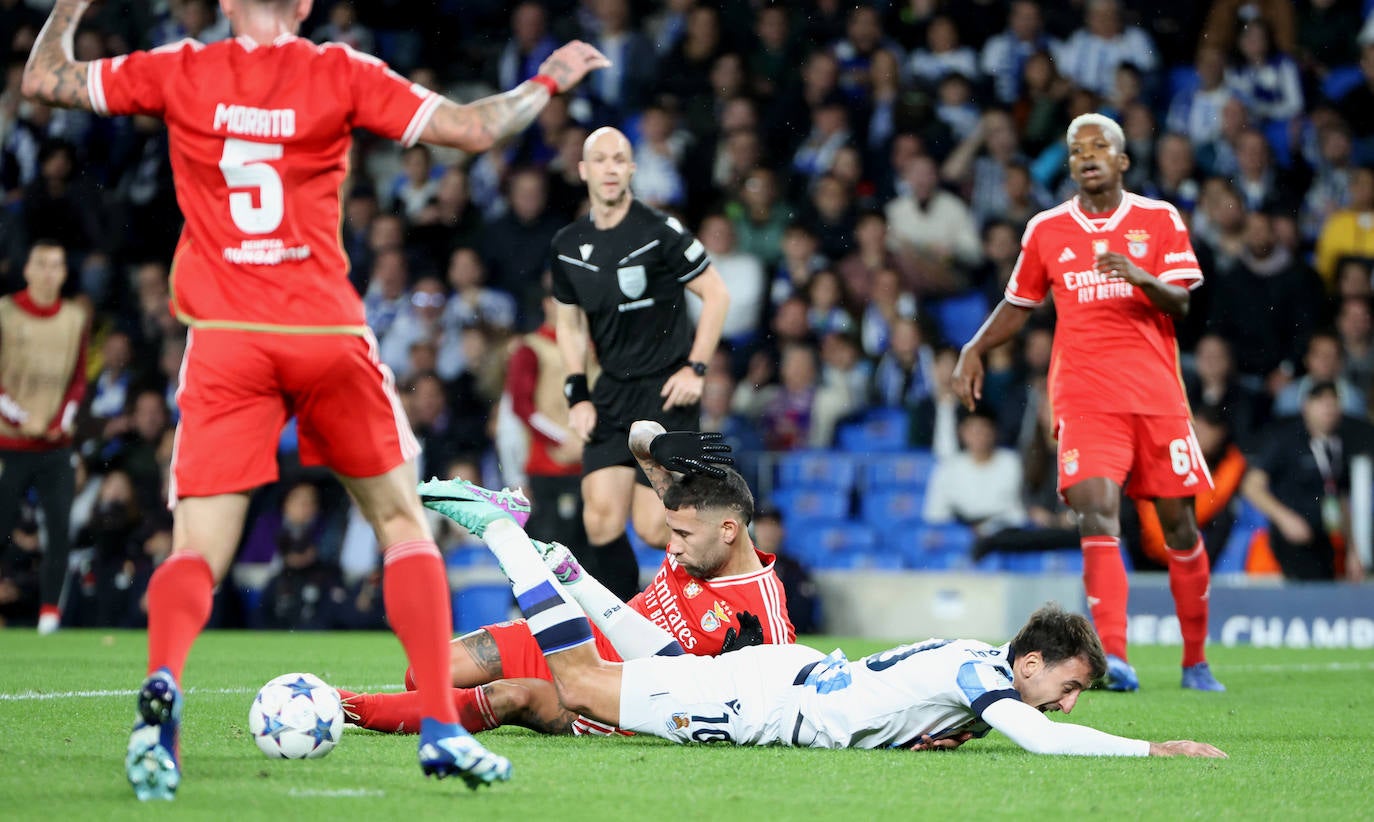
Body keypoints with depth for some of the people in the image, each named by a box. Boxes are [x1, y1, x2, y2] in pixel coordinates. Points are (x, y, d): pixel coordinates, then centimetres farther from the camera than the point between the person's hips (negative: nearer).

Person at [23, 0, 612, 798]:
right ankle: (442, 725, 7)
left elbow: (43, 78, 14)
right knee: (402, 519, 15)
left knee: (198, 549, -2)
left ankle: (162, 684, -34)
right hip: (329, 334, 0)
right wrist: (547, 81, 19)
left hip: (225, 341, 0)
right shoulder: (341, 73, 3)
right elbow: (474, 129, 1)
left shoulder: (180, 71, 6)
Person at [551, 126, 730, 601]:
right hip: (612, 394, 5)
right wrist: (577, 395, 9)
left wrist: (695, 368, -10)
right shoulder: (568, 246, 5)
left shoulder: (659, 232, -11)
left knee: (653, 527, -11)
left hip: (668, 392, -5)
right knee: (601, 518, -9)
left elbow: (717, 294, -4)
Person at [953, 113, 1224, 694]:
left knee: (1178, 522, 4)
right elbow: (1018, 306, 23)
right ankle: (1113, 656, -31)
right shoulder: (1046, 230, 11)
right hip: (1085, 399, 0)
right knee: (1097, 512, -20)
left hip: (1157, 395, 1)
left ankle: (1196, 661, 19)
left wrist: (1141, 278, -22)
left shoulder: (1158, 220, 7)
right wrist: (974, 351, 8)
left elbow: (1181, 303, -2)